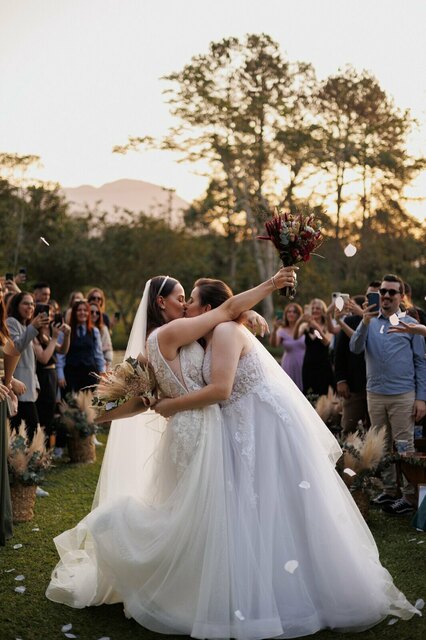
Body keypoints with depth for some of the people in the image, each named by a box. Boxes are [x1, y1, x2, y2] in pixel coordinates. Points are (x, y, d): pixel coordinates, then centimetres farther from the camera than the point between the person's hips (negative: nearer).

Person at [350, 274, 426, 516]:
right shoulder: (369, 322, 8)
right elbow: (355, 348, -6)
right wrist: (365, 323, -20)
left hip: (403, 396, -3)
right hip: (375, 394, 3)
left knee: (405, 447, -1)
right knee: (382, 446, 11)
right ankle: (389, 491, 22)